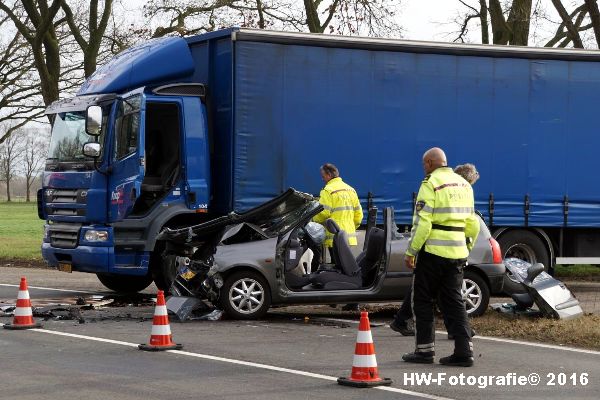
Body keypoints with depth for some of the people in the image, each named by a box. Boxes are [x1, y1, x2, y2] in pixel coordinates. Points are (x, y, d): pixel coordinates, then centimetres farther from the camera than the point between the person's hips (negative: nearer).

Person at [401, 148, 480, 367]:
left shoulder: (431, 184, -10)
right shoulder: (464, 185, 14)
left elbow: (422, 222, -16)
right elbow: (472, 223, 16)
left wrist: (410, 252, -12)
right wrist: (467, 247, 24)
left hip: (433, 250, -7)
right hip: (457, 254, 7)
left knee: (423, 300, 5)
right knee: (454, 301, 10)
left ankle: (425, 349, 6)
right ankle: (464, 351, 4)